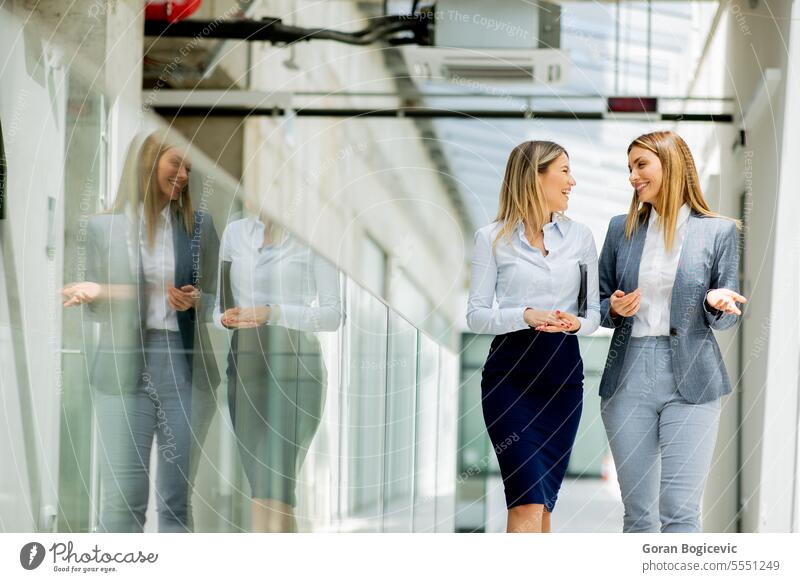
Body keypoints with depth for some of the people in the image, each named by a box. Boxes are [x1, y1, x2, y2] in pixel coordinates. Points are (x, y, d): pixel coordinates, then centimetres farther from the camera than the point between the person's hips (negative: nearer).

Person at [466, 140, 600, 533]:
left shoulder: (579, 237, 9)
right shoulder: (492, 239, 0)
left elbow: (596, 311, 11)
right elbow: (476, 315, -2)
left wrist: (578, 323, -12)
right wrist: (527, 316, -19)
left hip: (562, 374, 4)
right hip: (510, 374, -4)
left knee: (542, 504, 6)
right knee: (528, 502, -15)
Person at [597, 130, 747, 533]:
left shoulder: (718, 231, 2)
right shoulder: (622, 229, 10)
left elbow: (725, 317, 6)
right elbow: (598, 303, 16)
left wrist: (717, 302, -16)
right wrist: (614, 309, -6)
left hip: (690, 381, -3)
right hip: (629, 379, 3)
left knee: (679, 511, -7)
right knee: (638, 514, 5)